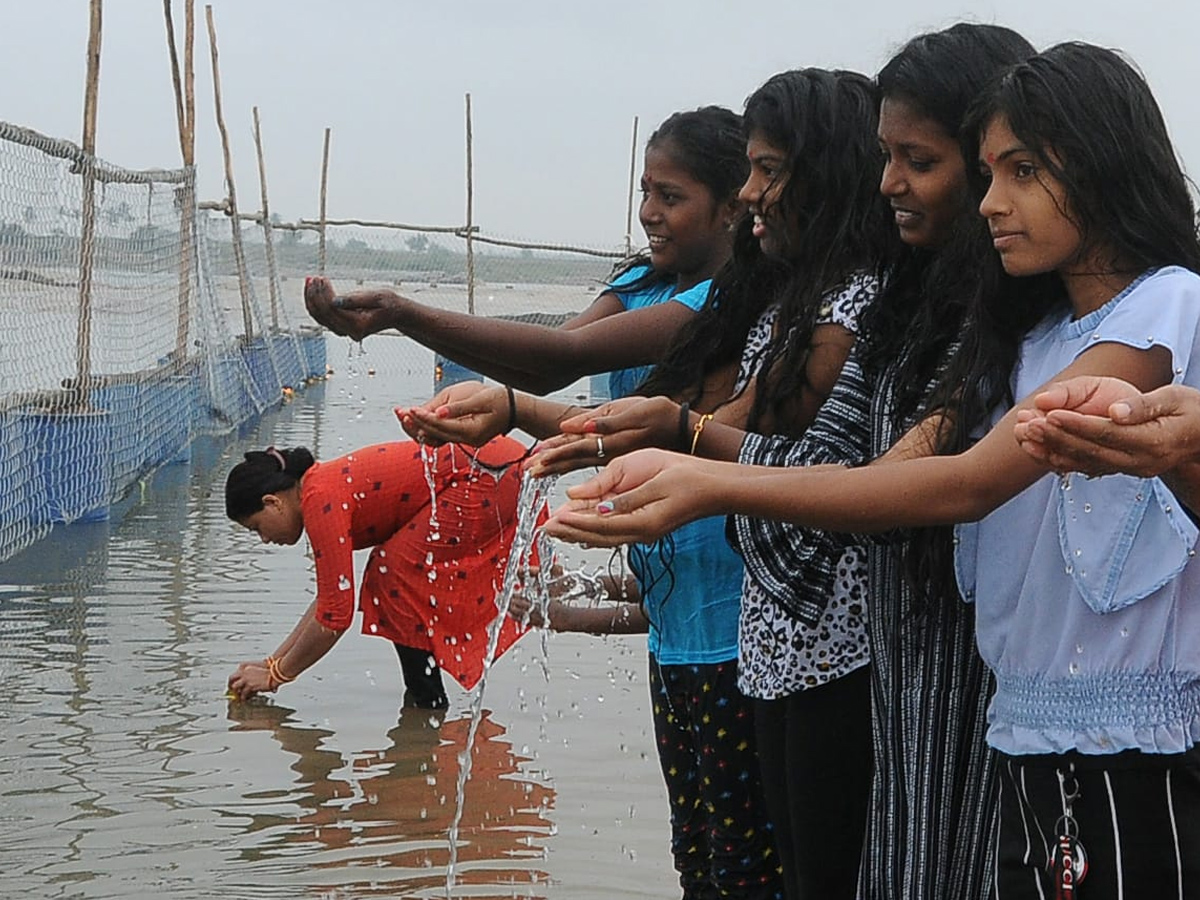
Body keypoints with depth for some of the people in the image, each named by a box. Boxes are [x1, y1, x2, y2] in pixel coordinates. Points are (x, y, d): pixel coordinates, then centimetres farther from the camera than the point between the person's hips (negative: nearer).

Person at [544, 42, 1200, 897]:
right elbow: (889, 471, 5)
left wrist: (713, 489, -28)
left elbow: (967, 483, -22)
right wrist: (679, 466, -10)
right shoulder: (1027, 337, 17)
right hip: (1029, 742, 7)